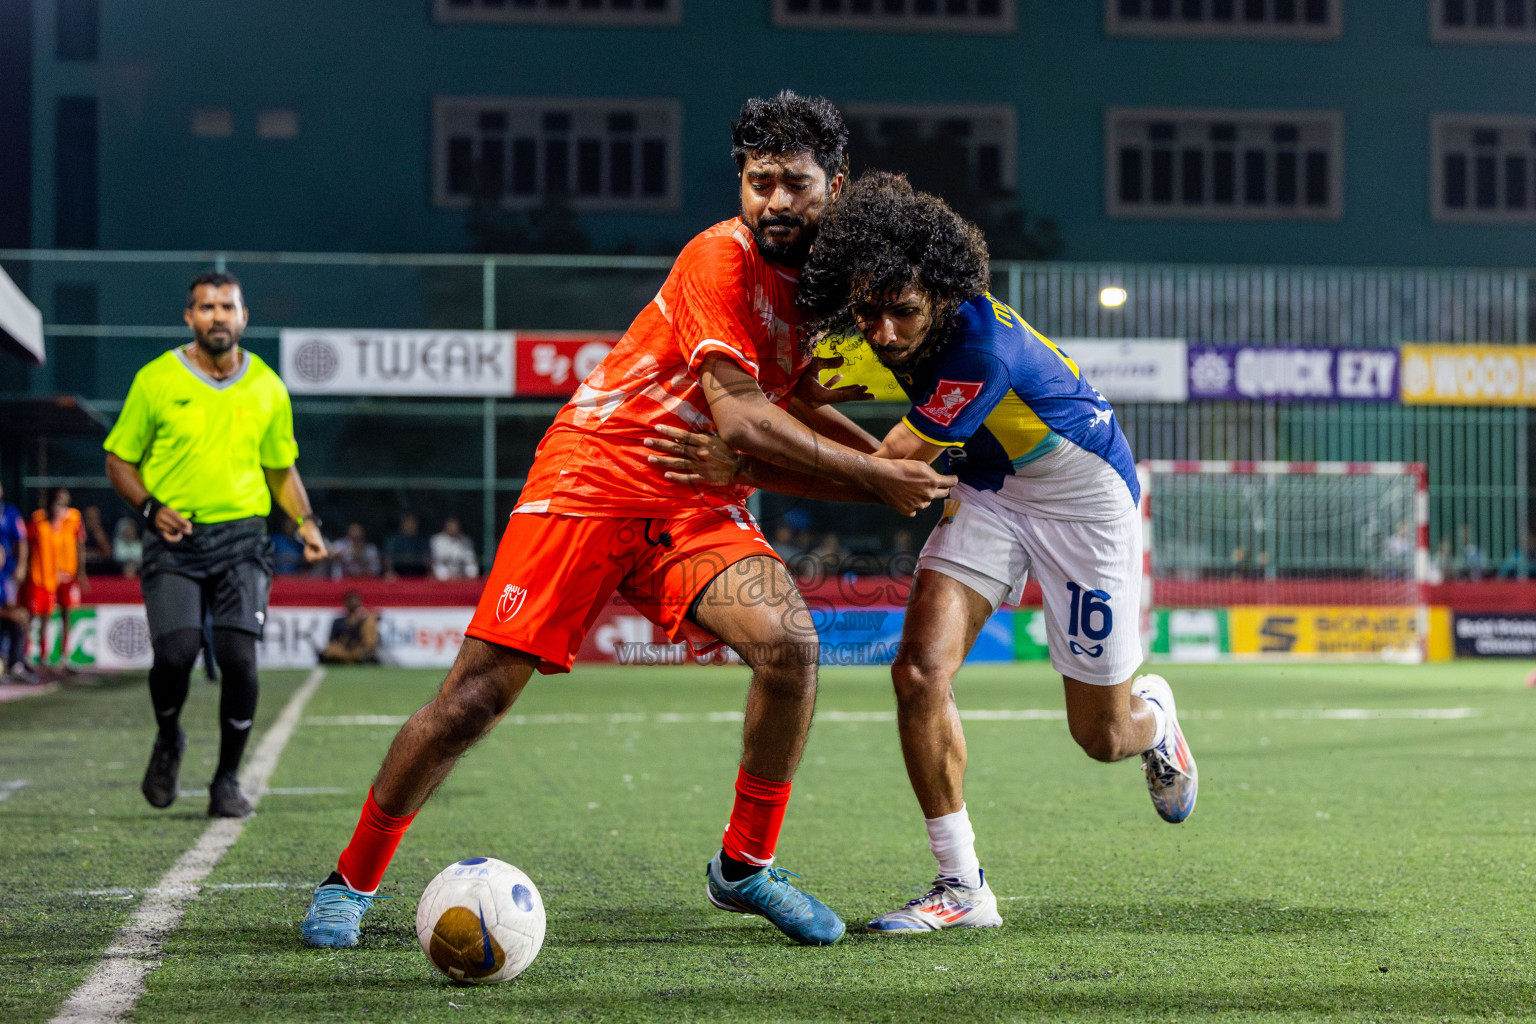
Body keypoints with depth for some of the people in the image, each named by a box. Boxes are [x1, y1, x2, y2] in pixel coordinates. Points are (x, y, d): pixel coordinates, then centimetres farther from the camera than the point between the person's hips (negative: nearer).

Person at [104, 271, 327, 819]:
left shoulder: (267, 387, 7)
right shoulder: (156, 380, 0)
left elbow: (281, 468, 19)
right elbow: (120, 460, 6)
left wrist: (305, 520, 2)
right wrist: (150, 506, -11)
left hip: (241, 535, 2)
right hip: (174, 539, -2)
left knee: (238, 656, -12)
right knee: (175, 653, -16)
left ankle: (227, 779, 7)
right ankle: (168, 740, 17)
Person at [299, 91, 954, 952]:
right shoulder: (722, 257, -16)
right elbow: (740, 417, -23)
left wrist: (893, 460, 14)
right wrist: (871, 473, -18)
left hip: (698, 505, 6)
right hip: (595, 475, -5)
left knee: (789, 641, -23)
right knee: (476, 697, -9)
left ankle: (745, 864, -4)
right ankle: (352, 881, 11)